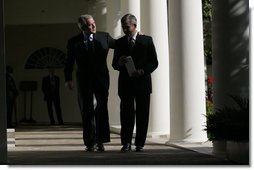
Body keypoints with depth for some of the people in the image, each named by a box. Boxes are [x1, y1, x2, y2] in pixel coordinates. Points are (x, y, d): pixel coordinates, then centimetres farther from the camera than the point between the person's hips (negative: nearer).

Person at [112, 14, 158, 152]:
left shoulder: (147, 40, 6)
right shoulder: (119, 43, 11)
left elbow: (154, 62, 3)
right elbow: (114, 65, 11)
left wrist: (142, 71, -13)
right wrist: (120, 62, -12)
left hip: (142, 82, -1)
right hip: (125, 83, 1)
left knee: (142, 115, -1)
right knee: (126, 114, -3)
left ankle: (140, 143, 5)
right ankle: (126, 143, 0)